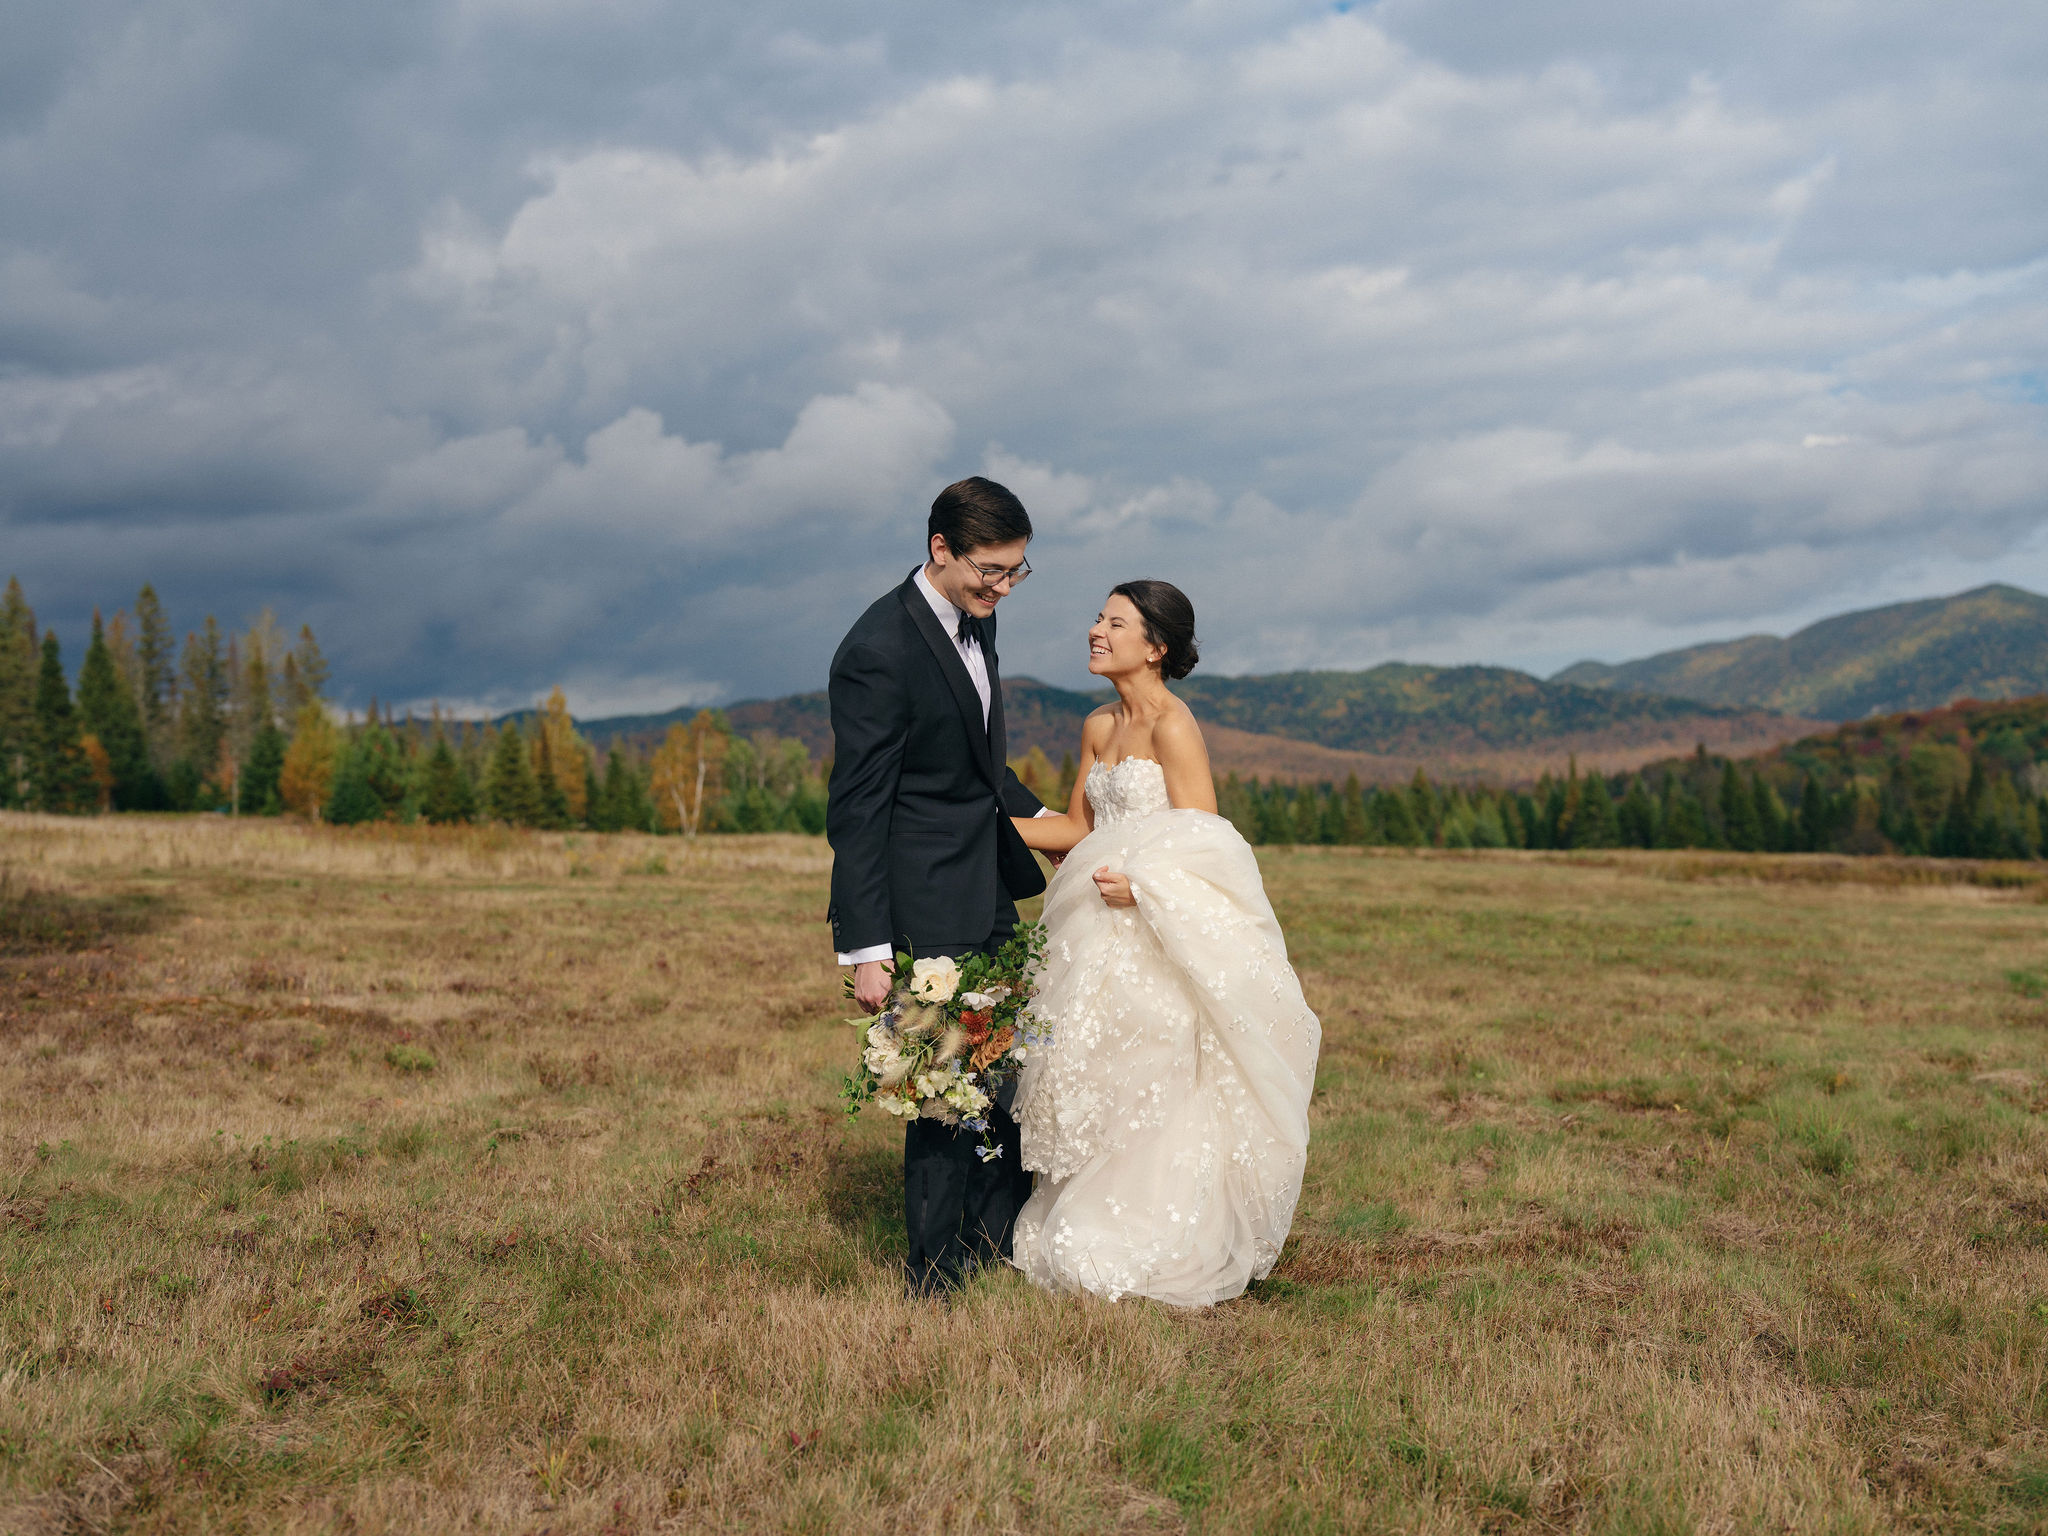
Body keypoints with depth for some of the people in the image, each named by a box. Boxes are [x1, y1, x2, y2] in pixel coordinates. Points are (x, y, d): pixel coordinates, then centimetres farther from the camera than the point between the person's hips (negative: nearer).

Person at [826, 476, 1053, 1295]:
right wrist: (865, 950, -21)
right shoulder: (878, 652, -21)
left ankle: (998, 1244, 33)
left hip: (990, 892, 9)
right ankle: (935, 1275, 16)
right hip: (930, 905, -9)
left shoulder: (974, 618, 6)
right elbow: (856, 812, -20)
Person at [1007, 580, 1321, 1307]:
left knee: (1151, 1096, -2)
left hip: (1164, 943, -8)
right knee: (1097, 1092, 12)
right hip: (1105, 946, 8)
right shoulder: (1099, 728, 12)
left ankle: (1157, 1256, 11)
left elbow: (1203, 850, -14)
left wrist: (1144, 887, -29)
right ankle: (1097, 1240, 24)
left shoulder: (1173, 727, -12)